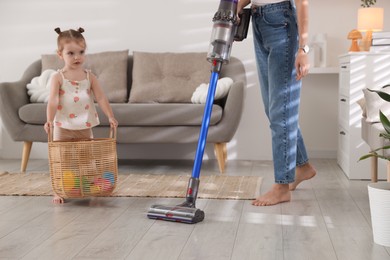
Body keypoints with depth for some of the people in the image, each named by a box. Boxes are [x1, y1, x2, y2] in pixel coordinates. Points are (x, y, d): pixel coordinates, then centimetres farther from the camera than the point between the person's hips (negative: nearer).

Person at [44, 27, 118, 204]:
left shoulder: (89, 77, 2)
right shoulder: (57, 77, -6)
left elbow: (101, 98, -3)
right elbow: (53, 100, -18)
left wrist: (111, 117, -15)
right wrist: (49, 120, -32)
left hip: (85, 127, 3)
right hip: (63, 127, -2)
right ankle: (58, 192, 13)